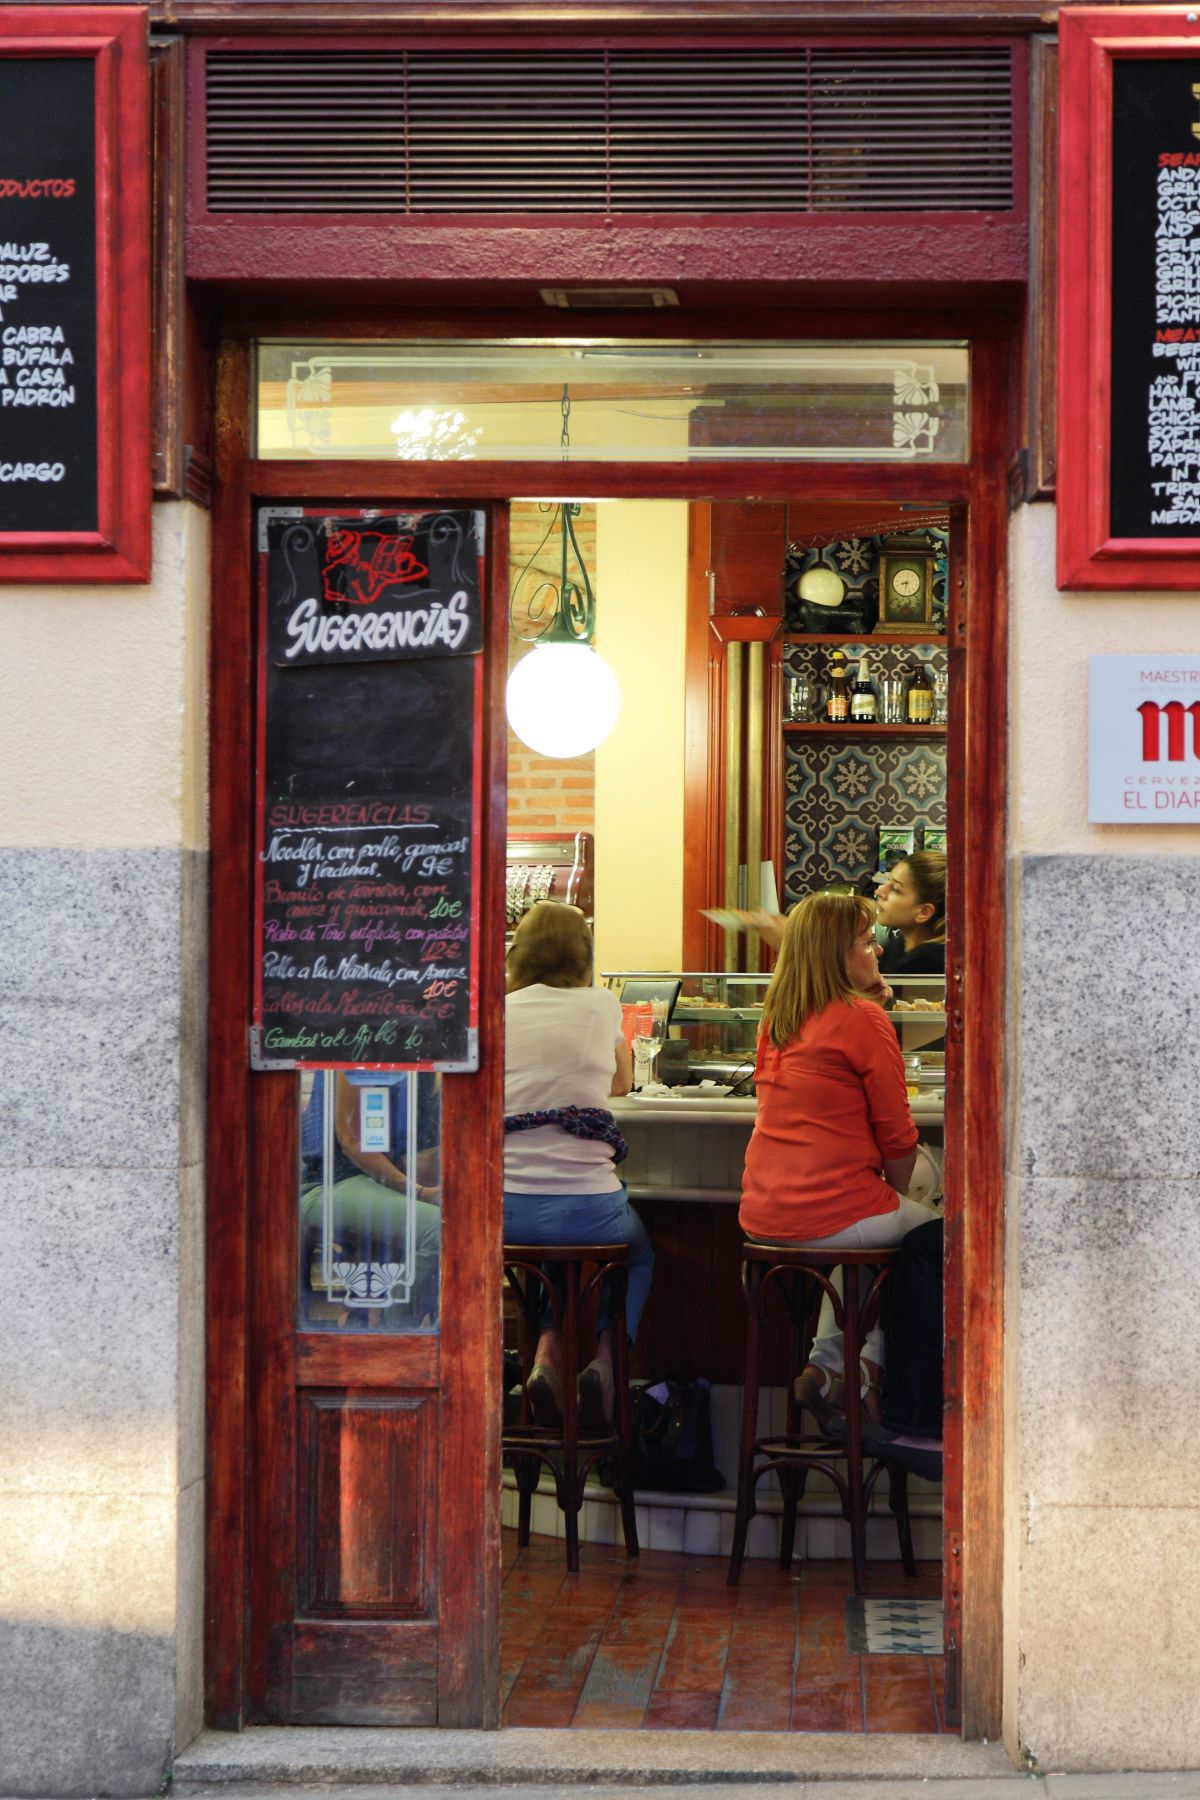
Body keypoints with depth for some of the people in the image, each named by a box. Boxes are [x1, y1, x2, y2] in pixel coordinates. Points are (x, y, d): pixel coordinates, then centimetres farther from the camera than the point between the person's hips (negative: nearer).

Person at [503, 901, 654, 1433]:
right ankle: (603, 1353, 9)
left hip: (504, 1210, 1)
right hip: (587, 1204, -1)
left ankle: (550, 1349, 11)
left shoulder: (499, 1011, 7)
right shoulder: (601, 1005, 8)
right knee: (638, 1252, 33)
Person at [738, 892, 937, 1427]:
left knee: (866, 1237, 34)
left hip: (761, 1216, 8)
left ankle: (827, 1365, 25)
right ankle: (865, 1369, 19)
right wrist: (897, 1197, 10)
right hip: (832, 1211, -8)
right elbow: (896, 1137, -7)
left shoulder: (776, 1019, 11)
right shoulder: (864, 1018, -11)